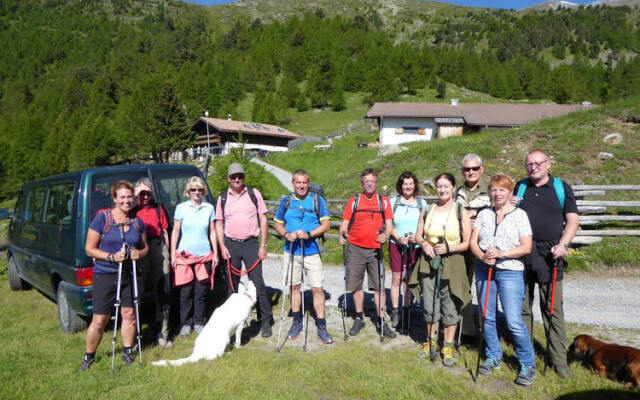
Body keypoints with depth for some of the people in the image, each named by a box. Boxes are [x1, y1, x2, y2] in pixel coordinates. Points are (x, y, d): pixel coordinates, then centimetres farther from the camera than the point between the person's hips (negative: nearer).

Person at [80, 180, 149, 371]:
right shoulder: (102, 219, -7)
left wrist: (139, 253, -7)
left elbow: (145, 247, 16)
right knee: (99, 320, 0)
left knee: (129, 314, 9)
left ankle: (127, 351, 27)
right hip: (105, 275, -4)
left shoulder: (137, 221, 6)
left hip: (129, 275, 4)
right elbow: (89, 249, -6)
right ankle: (89, 356, 21)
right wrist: (111, 257, -19)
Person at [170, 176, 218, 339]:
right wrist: (173, 255, -1)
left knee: (201, 291, 5)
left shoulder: (209, 208, 6)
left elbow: (212, 232, 10)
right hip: (185, 255, -1)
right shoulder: (181, 208, 1)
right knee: (185, 292, 2)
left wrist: (215, 253, 7)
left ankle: (199, 323, 18)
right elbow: (175, 232, 3)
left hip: (204, 255, 1)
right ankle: (186, 324, 15)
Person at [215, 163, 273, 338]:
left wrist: (263, 245, -4)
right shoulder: (223, 198, 8)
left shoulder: (254, 193, 3)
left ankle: (266, 321, 5)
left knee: (258, 283, -5)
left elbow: (263, 219, 3)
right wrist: (222, 247, -1)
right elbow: (219, 224, 11)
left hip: (251, 244, -2)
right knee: (232, 284, 9)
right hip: (231, 245, 2)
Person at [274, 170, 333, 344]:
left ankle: (321, 326, 8)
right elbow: (278, 223, 11)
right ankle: (297, 322, 28)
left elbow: (326, 224, -4)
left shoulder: (318, 200, 0)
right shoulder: (286, 201, 7)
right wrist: (286, 234, -10)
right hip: (291, 250, 3)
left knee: (317, 288, -4)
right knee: (294, 286, 11)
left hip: (312, 251, -2)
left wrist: (309, 234, -19)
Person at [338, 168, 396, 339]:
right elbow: (344, 223, 4)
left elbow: (389, 224, 2)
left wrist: (385, 234, -19)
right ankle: (359, 319, 24)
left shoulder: (384, 201, 6)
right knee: (356, 285, 8)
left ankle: (381, 322, 13)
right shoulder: (353, 201, 6)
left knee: (379, 286, 1)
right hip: (355, 249, 0)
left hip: (375, 249, 0)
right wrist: (342, 235, -17)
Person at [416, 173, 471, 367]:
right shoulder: (428, 210, 9)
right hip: (429, 263, 3)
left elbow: (466, 243, -4)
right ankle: (430, 341, 27)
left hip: (452, 265, -3)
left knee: (450, 307, 4)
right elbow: (419, 235, 14)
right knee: (429, 306, 10)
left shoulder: (461, 212, -2)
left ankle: (448, 346, 18)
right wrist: (424, 244, -7)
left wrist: (449, 248, -19)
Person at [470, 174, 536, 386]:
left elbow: (527, 247, -7)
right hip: (484, 270, 4)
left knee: (514, 322, -7)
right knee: (488, 317, 11)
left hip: (510, 271, -4)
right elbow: (472, 241, 5)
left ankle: (528, 364, 12)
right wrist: (482, 256, -14)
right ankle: (493, 357, 29)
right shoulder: (484, 214, 8)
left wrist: (502, 253, -19)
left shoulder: (519, 214, -2)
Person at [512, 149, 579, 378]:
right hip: (521, 254, 2)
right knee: (522, 307, 7)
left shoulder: (561, 188, 6)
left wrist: (563, 243, -13)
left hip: (549, 255, -2)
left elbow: (572, 220, 3)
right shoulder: (519, 188, 12)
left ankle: (559, 359, 11)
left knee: (553, 308, 1)